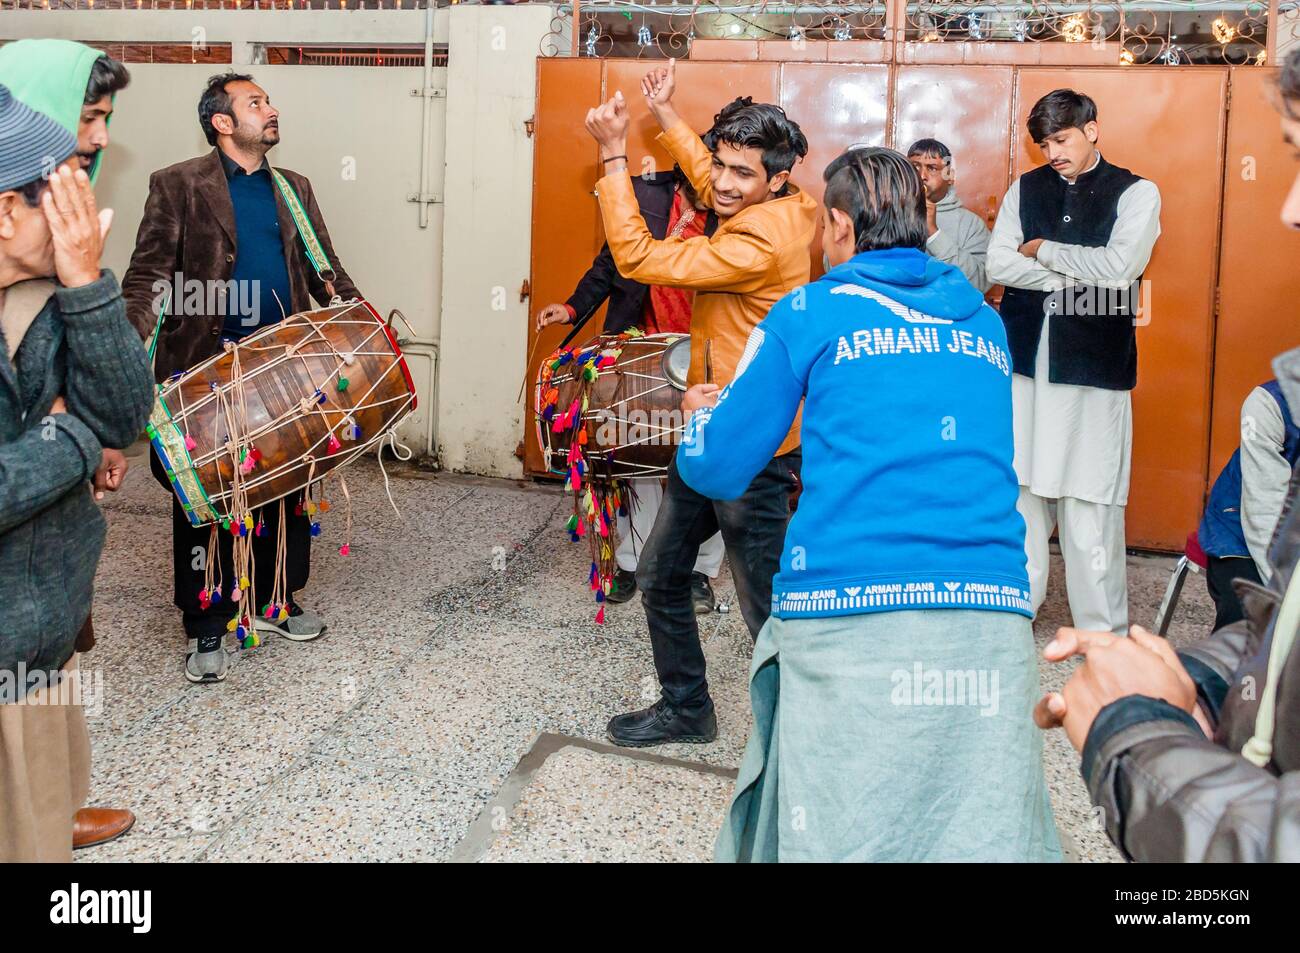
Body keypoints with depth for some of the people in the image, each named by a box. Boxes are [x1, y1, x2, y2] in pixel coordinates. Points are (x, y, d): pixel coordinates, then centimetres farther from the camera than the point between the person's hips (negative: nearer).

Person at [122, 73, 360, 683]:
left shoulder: (292, 189, 14)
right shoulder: (178, 186, -2)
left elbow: (324, 269, 16)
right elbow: (148, 275, -9)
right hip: (205, 370, -4)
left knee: (287, 490, 11)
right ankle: (205, 630, 16)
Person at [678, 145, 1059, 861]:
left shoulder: (812, 313, 8)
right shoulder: (986, 325, 20)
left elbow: (716, 471, 10)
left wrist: (703, 414, 33)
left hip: (847, 615, -4)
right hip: (992, 618, 4)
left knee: (829, 835, 5)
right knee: (987, 834, 6)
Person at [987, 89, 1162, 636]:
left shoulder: (1136, 194, 3)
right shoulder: (1026, 189, 12)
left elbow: (1120, 267, -13)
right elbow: (997, 266, 0)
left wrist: (1043, 250, -4)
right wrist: (1078, 274, -7)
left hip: (1093, 365, -3)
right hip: (1024, 360, 3)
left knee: (1089, 499, -2)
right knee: (1019, 488, 6)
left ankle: (1103, 632, 9)